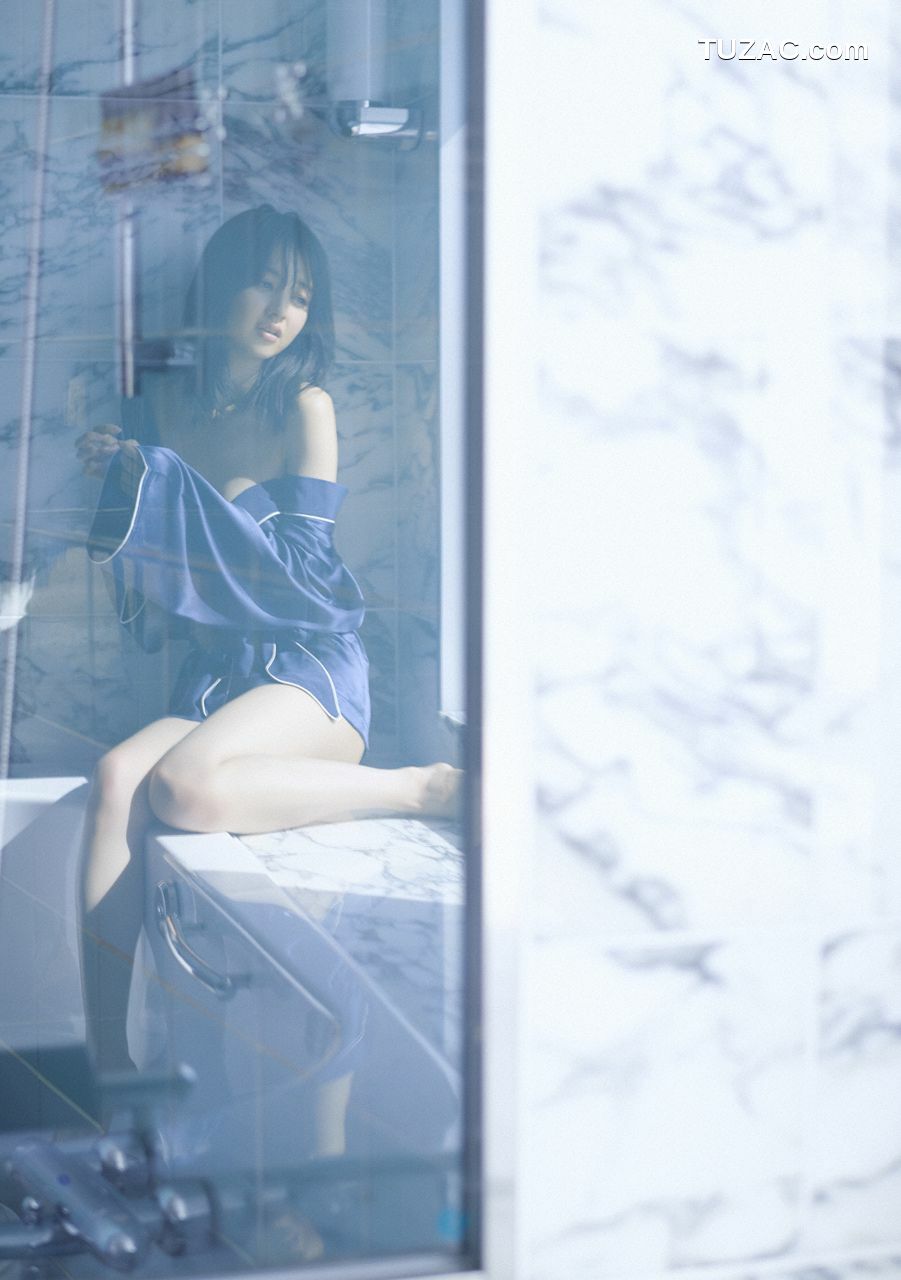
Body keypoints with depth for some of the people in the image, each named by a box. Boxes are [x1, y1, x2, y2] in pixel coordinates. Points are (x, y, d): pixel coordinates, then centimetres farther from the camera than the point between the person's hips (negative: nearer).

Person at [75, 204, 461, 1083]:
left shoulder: (304, 407, -3)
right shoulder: (176, 398, 13)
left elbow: (299, 567, -11)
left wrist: (157, 480, -12)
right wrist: (121, 477, 4)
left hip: (311, 667, -5)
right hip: (215, 674, 5)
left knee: (185, 786, -34)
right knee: (117, 777, -27)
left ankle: (427, 787, -18)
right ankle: (108, 1068, -27)